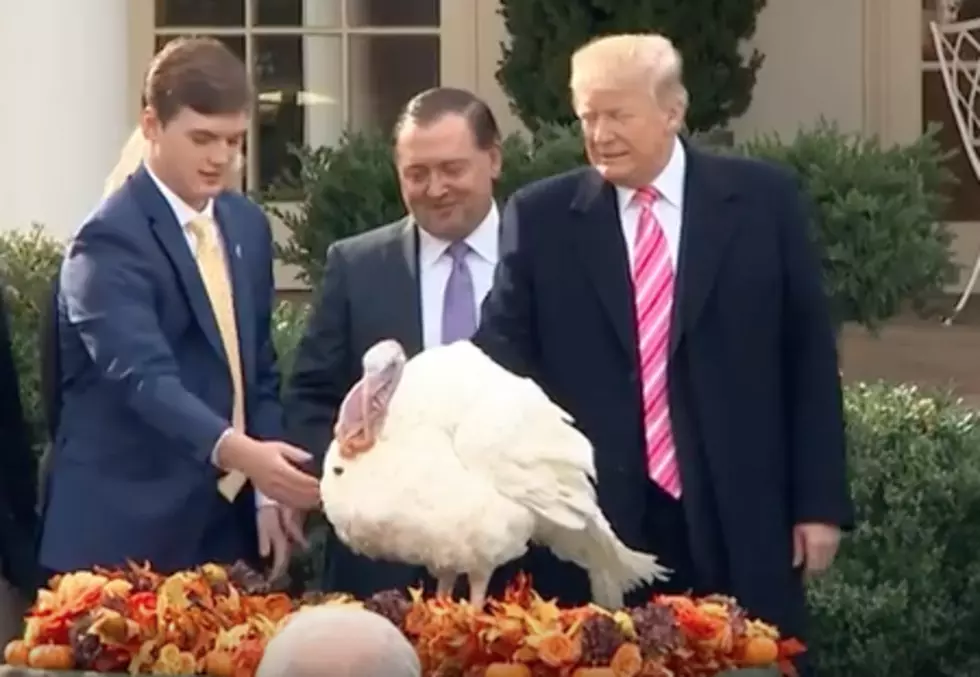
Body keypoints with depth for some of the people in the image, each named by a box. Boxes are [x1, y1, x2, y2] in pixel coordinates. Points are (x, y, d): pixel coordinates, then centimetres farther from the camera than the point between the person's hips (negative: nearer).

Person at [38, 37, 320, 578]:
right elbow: (144, 377, -26)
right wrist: (239, 451, -40)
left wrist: (267, 491, 2)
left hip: (227, 524, 6)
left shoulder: (246, 225, 10)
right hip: (126, 533, -6)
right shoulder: (111, 240, -14)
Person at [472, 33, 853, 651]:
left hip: (739, 522, 0)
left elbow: (810, 356, 5)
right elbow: (505, 357, 4)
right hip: (591, 523, 0)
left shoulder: (763, 199, 3)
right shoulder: (540, 217, 4)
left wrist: (820, 502, 1)